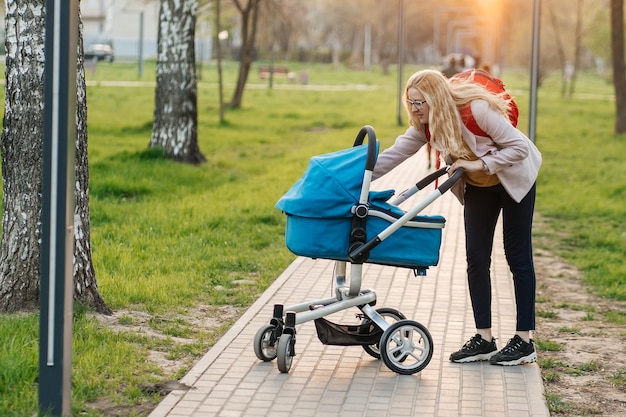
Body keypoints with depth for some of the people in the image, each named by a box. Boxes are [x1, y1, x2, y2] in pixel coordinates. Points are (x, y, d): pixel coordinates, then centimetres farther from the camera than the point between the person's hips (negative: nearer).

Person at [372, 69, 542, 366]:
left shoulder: (478, 110, -32)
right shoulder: (425, 125, -12)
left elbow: (520, 147, -29)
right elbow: (394, 155, -13)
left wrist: (480, 164, -33)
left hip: (514, 180, -6)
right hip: (478, 188, 6)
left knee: (518, 256, -3)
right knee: (476, 258, 1)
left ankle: (524, 341, 1)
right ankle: (484, 339, 6)